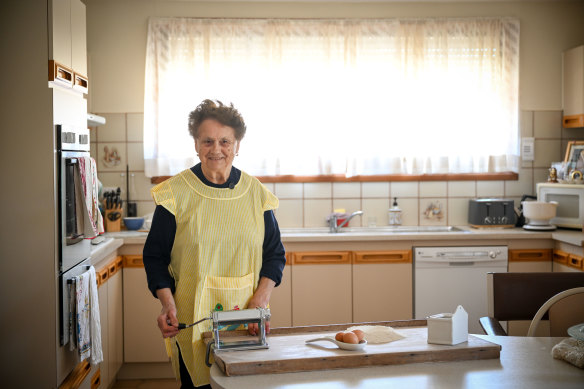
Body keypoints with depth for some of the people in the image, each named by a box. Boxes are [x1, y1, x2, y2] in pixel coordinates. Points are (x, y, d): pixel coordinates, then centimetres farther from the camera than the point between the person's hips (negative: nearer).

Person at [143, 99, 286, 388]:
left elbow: (275, 254, 10)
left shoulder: (256, 193, 4)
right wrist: (168, 305, -13)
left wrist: (260, 301, -5)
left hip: (246, 321, 2)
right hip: (192, 317, -2)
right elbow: (155, 256, 1)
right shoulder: (175, 193, -2)